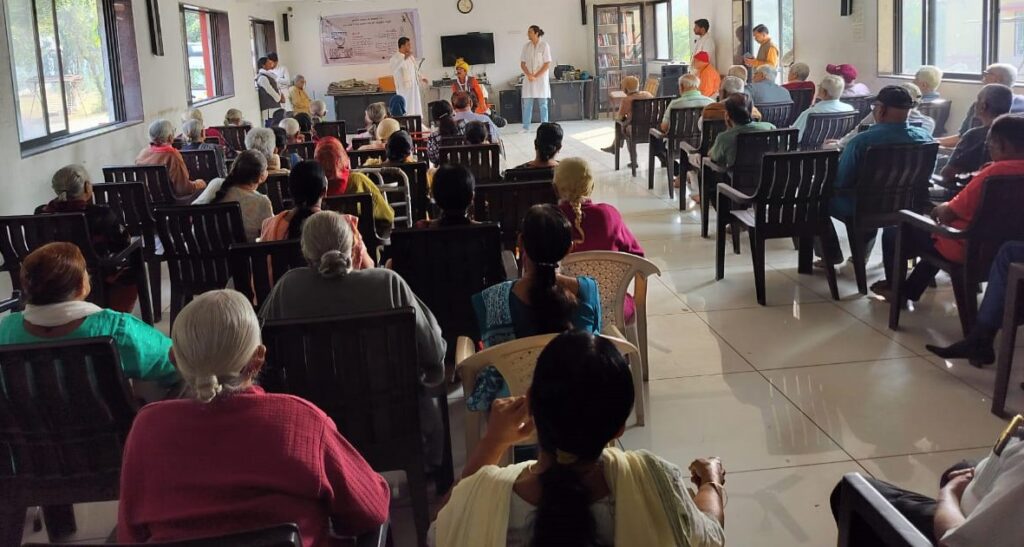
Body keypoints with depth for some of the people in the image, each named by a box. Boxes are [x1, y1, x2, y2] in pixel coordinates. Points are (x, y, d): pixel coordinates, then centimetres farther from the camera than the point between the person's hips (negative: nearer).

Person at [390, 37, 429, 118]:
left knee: (416, 110, 10)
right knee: (405, 112, -9)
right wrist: (404, 58, -33)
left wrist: (421, 78, 8)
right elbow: (393, 70, -30)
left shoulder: (411, 57, 12)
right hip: (404, 88, -7)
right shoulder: (395, 58, -10)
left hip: (414, 87, 7)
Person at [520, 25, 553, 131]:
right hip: (528, 79, 3)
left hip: (541, 78, -3)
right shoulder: (526, 46, 6)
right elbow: (522, 64, 6)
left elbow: (547, 64, -8)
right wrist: (529, 75, -11)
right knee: (527, 103, 1)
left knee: (543, 104, 1)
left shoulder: (544, 46, -5)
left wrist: (536, 77, -14)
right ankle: (526, 127, 5)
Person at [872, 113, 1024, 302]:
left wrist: (939, 209, 1)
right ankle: (908, 291, 37)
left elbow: (948, 214, -19)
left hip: (966, 249, -8)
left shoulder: (994, 173, -26)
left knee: (893, 232, 9)